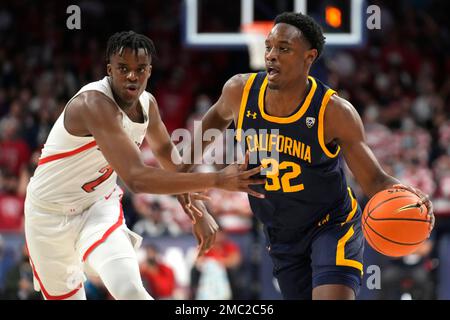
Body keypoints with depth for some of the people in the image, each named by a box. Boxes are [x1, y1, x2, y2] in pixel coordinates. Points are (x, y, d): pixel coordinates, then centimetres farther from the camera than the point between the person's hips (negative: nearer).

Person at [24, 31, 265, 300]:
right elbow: (136, 178, -41)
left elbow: (165, 149, 16)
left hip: (100, 207, 4)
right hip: (51, 214, -4)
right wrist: (217, 180, -42)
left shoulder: (146, 103, -7)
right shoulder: (94, 104, -32)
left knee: (131, 290, -23)